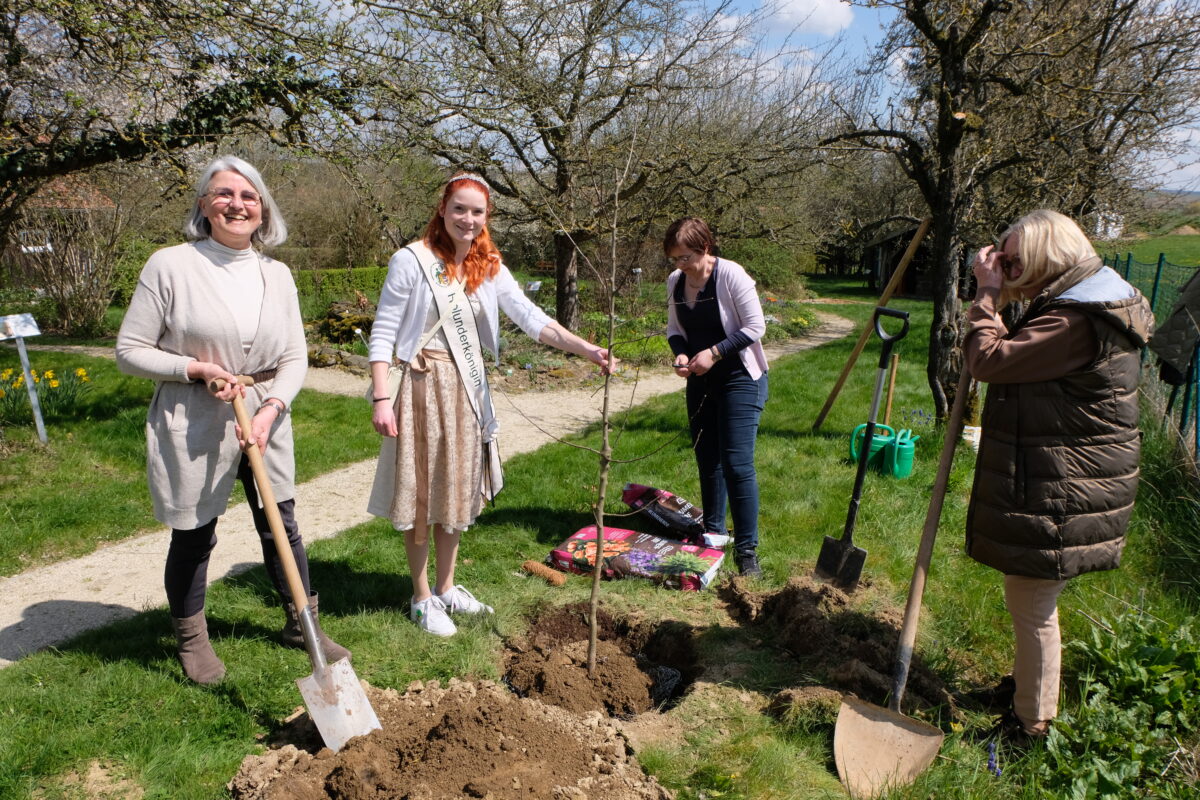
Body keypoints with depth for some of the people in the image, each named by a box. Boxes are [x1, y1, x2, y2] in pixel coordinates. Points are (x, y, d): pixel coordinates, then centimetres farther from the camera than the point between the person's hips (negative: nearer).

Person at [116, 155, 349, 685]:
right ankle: (191, 639, 35)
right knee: (193, 536, 10)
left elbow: (295, 356, 1)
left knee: (281, 526, 13)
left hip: (265, 419, 4)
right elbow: (129, 350, -6)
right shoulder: (170, 265, -10)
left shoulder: (276, 274, 2)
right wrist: (196, 368, -18)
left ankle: (301, 624, 33)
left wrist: (270, 409, -15)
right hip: (191, 425, -3)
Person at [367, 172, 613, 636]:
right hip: (423, 385, -6)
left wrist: (586, 350, -16)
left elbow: (530, 317, -4)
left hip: (467, 390, 6)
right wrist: (381, 398, -18)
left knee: (456, 490, 15)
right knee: (421, 492, 5)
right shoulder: (412, 261, -10)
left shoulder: (488, 267, 6)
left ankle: (446, 587, 32)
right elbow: (383, 333, -11)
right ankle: (422, 598, 21)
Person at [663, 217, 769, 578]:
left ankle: (747, 550, 1)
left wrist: (714, 352, -23)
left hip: (740, 380, -6)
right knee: (707, 462, 14)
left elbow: (755, 327, -16)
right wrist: (680, 354, -8)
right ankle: (712, 533, 31)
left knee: (737, 464, -10)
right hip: (700, 382, 6)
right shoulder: (675, 282, 2)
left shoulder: (732, 275, -16)